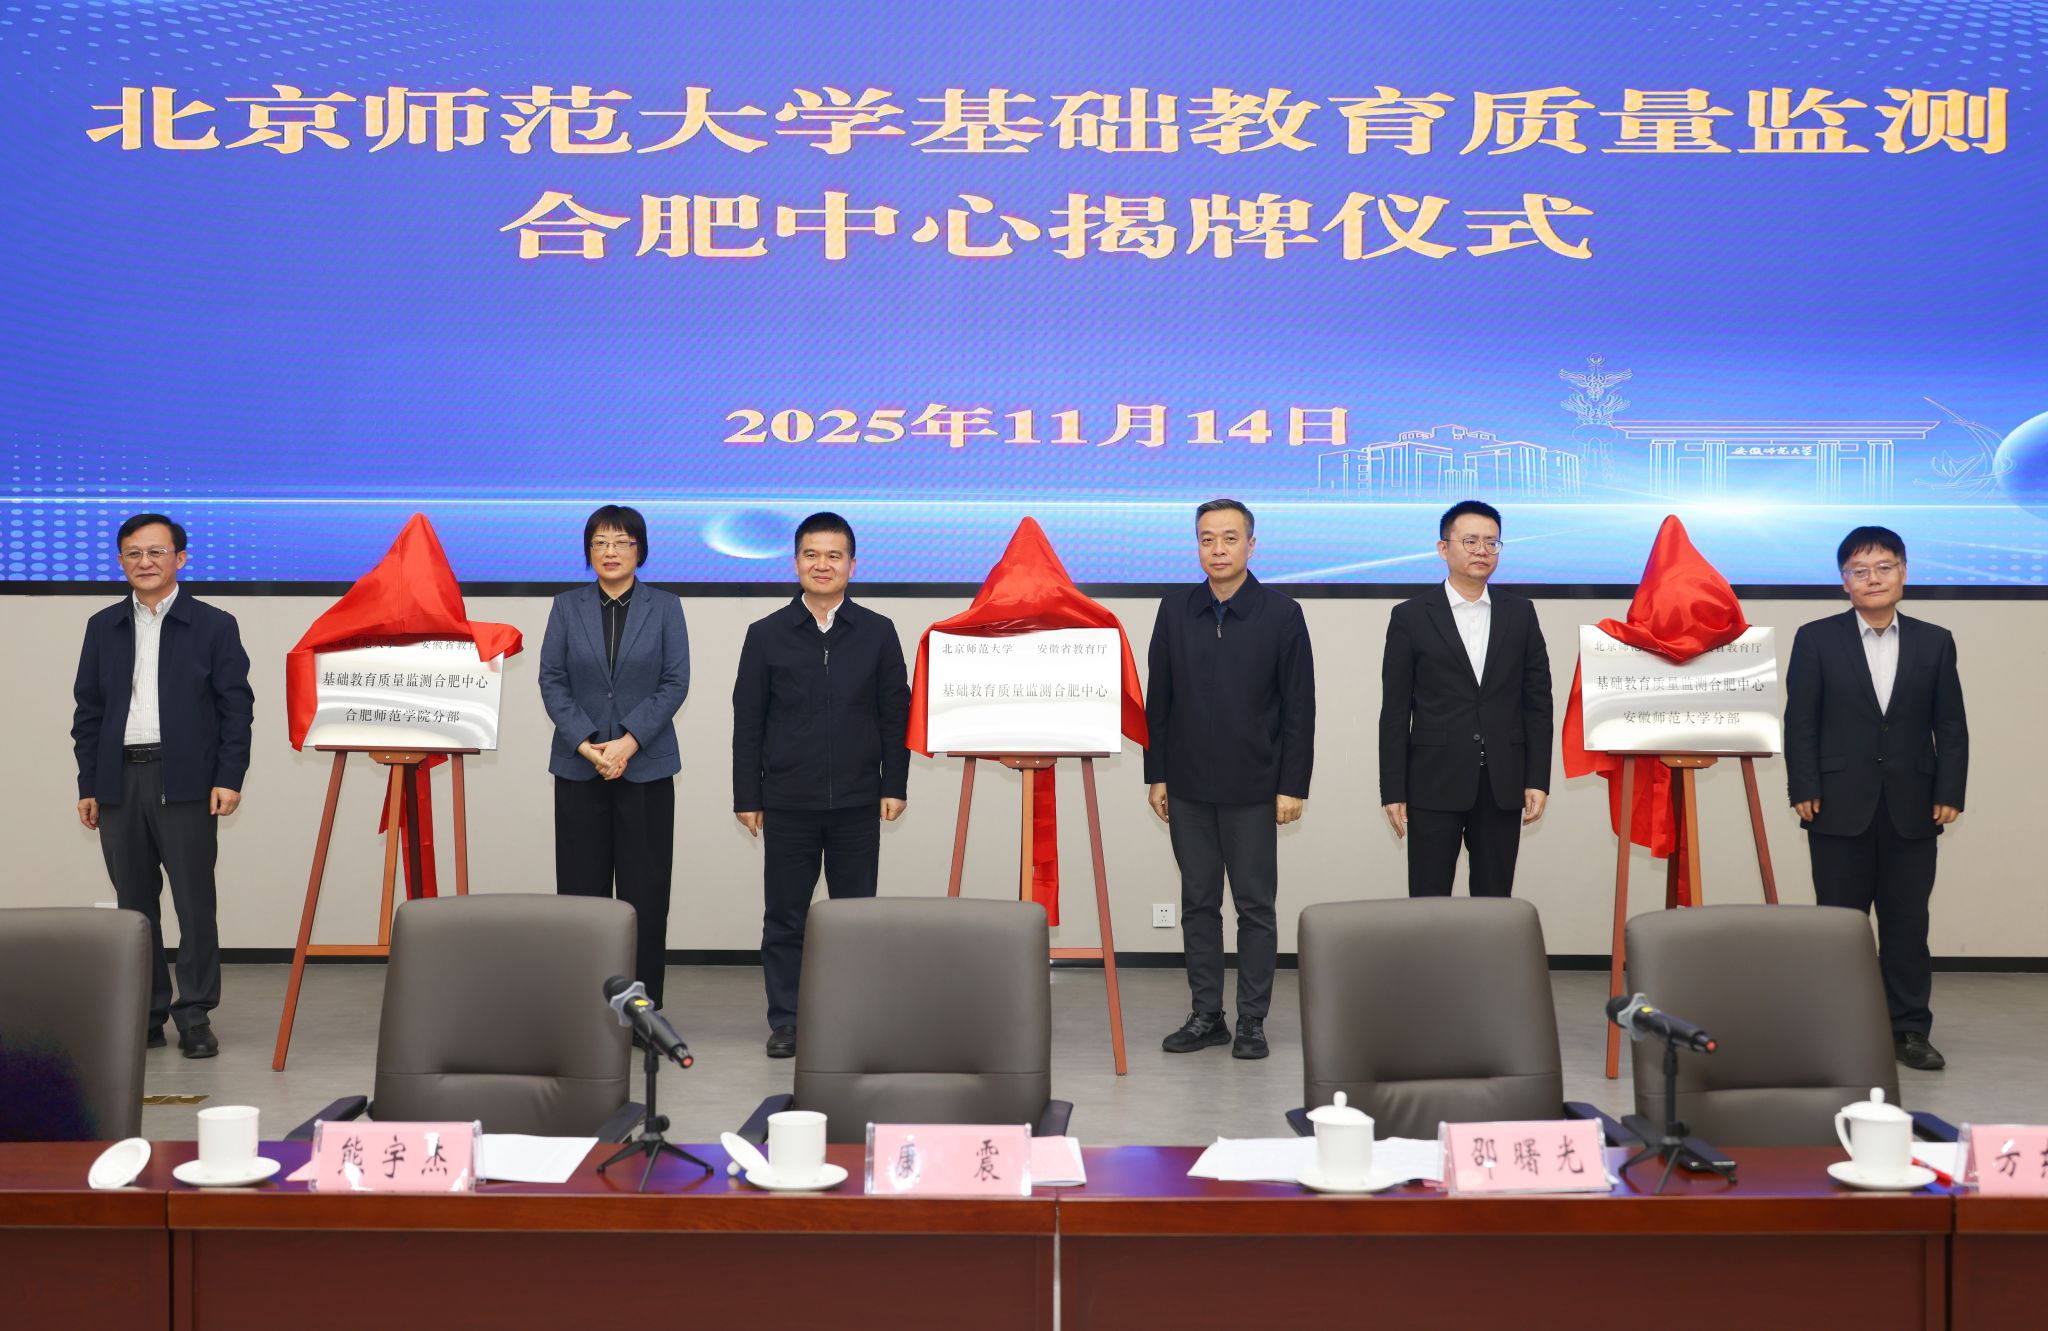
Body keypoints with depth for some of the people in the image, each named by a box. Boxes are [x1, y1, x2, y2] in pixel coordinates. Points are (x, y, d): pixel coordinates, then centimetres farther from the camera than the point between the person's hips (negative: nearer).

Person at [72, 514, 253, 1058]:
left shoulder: (214, 626, 3)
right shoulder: (103, 628, 14)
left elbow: (236, 707, 0)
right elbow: (87, 711, 14)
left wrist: (229, 778, -9)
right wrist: (87, 785, 7)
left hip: (186, 783, -3)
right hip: (119, 783, 4)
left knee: (194, 902, -3)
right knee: (134, 904, 8)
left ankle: (195, 1016, 4)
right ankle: (144, 1014, 16)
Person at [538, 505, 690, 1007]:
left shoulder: (664, 607, 3)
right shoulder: (567, 607, 7)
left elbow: (675, 682, -3)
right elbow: (552, 681, 2)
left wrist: (630, 741, -13)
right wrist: (586, 744, -11)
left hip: (646, 766, -1)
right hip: (578, 765, 1)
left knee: (644, 889, 0)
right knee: (581, 888, 2)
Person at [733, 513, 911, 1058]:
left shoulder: (878, 633, 5)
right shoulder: (766, 635, 3)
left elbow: (895, 715, 6)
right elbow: (748, 722, 4)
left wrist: (894, 785, 0)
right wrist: (747, 797, 0)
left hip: (857, 803, 0)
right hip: (787, 803, 0)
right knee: (784, 917, 5)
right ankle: (785, 1023, 14)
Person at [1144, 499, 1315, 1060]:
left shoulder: (1281, 614, -5)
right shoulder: (1175, 609, 4)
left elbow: (1299, 707, -4)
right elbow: (1158, 698, 7)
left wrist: (1292, 785, -8)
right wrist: (1156, 774, 4)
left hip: (1253, 788, -3)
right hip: (1188, 787, 3)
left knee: (1255, 906, 3)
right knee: (1198, 902, 9)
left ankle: (1252, 1020, 12)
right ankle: (1205, 1015, 18)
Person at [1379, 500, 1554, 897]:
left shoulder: (1520, 613, 8)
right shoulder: (1410, 617, 1)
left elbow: (1537, 700, 8)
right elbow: (1395, 711, 0)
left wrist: (1538, 779, 2)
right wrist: (1393, 790, -4)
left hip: (1502, 784, 2)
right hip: (1434, 784, -2)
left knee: (1495, 901, 7)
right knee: (1428, 902, 1)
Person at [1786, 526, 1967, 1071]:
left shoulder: (1934, 642, 8)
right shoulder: (1816, 639, 2)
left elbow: (1950, 726, 7)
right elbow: (1800, 722, 0)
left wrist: (1949, 794, -1)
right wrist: (1804, 791, -7)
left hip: (1911, 808, 2)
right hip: (1841, 807, -1)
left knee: (1907, 923, 6)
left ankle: (1909, 1031, 13)